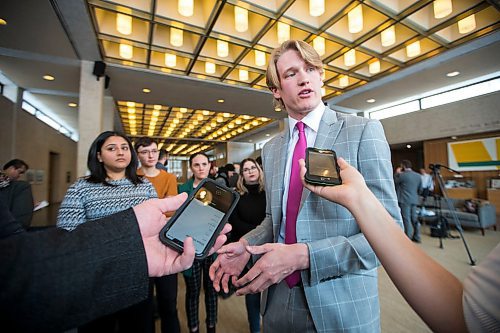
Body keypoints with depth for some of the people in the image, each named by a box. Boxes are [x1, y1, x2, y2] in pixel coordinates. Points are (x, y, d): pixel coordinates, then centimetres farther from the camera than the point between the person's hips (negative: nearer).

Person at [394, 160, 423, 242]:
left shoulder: (402, 175, -12)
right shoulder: (418, 176, 9)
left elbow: (395, 182, 3)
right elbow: (420, 189, 14)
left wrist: (397, 173, 12)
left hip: (404, 200, -6)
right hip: (414, 200, 6)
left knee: (406, 219, -2)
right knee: (414, 218, 14)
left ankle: (408, 238, 1)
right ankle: (417, 237, 21)